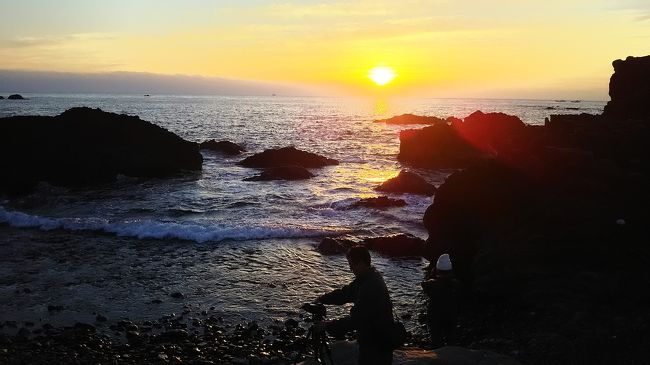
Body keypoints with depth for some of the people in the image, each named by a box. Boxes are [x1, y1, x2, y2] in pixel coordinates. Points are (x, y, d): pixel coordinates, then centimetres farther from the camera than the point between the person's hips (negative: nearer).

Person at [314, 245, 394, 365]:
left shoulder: (371, 286, -29)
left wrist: (327, 326, -21)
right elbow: (345, 292, 8)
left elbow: (356, 319, -29)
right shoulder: (366, 279, 2)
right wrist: (321, 299, -3)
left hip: (377, 345, -9)